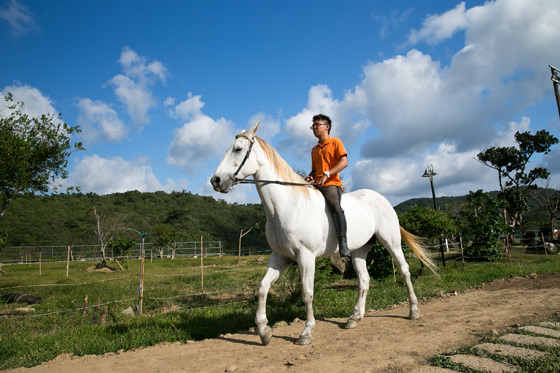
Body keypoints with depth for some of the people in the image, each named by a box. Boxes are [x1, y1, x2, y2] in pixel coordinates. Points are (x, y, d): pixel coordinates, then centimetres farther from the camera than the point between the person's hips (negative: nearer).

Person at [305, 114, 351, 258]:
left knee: (335, 207, -33)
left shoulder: (335, 142, 6)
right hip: (316, 186, 8)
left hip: (331, 183, -7)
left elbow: (344, 162, -7)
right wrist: (310, 177, 5)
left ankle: (343, 244, -40)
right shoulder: (314, 149, 26)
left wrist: (326, 174, -18)